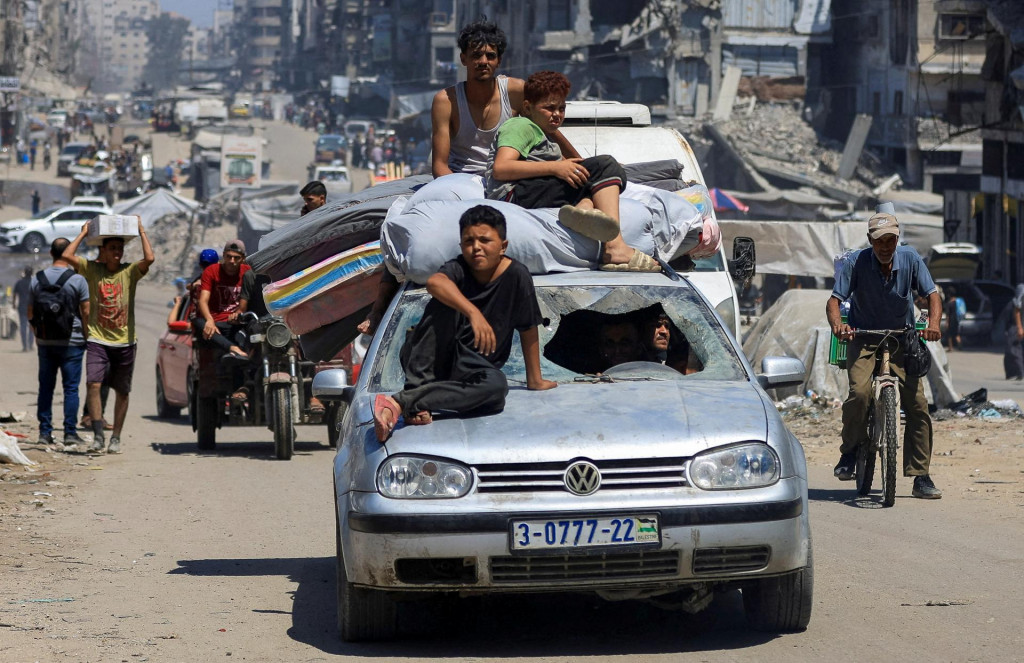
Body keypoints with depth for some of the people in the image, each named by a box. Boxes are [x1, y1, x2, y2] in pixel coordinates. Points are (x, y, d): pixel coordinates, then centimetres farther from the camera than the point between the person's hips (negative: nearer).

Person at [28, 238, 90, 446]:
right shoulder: (77, 280, -9)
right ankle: (70, 432, -2)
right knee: (71, 387, 1)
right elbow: (86, 312, -9)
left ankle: (45, 432, 7)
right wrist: (86, 336, 4)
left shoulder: (37, 279, 3)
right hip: (72, 341, -3)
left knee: (46, 387, 9)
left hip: (45, 341, 3)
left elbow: (30, 313, 8)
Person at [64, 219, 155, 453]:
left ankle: (116, 438, 18)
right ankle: (98, 435, -15)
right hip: (98, 340, -1)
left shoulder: (130, 271, 0)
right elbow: (67, 255, -9)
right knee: (93, 384, -17)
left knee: (122, 391, 7)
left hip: (125, 342, 1)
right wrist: (84, 233, -1)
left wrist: (141, 231, -8)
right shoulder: (92, 269, 2)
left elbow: (149, 258, -18)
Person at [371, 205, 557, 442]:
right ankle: (417, 389, -37)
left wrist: (535, 380, 6)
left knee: (496, 385, -34)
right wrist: (473, 313, -48)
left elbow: (528, 330, 1)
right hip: (427, 361, -1)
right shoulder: (459, 269, -9)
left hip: (468, 368, 1)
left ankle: (402, 403, -42)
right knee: (444, 304, -27)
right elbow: (434, 282, -34)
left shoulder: (516, 275, -7)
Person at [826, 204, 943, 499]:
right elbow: (835, 299, -14)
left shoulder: (910, 259, -6)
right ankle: (849, 453, -6)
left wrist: (934, 323, -27)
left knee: (917, 404, -8)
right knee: (860, 391, -28)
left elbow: (932, 293, -6)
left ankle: (920, 476, 1)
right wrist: (837, 324, -36)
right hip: (863, 340, -2)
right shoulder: (855, 262, -11)